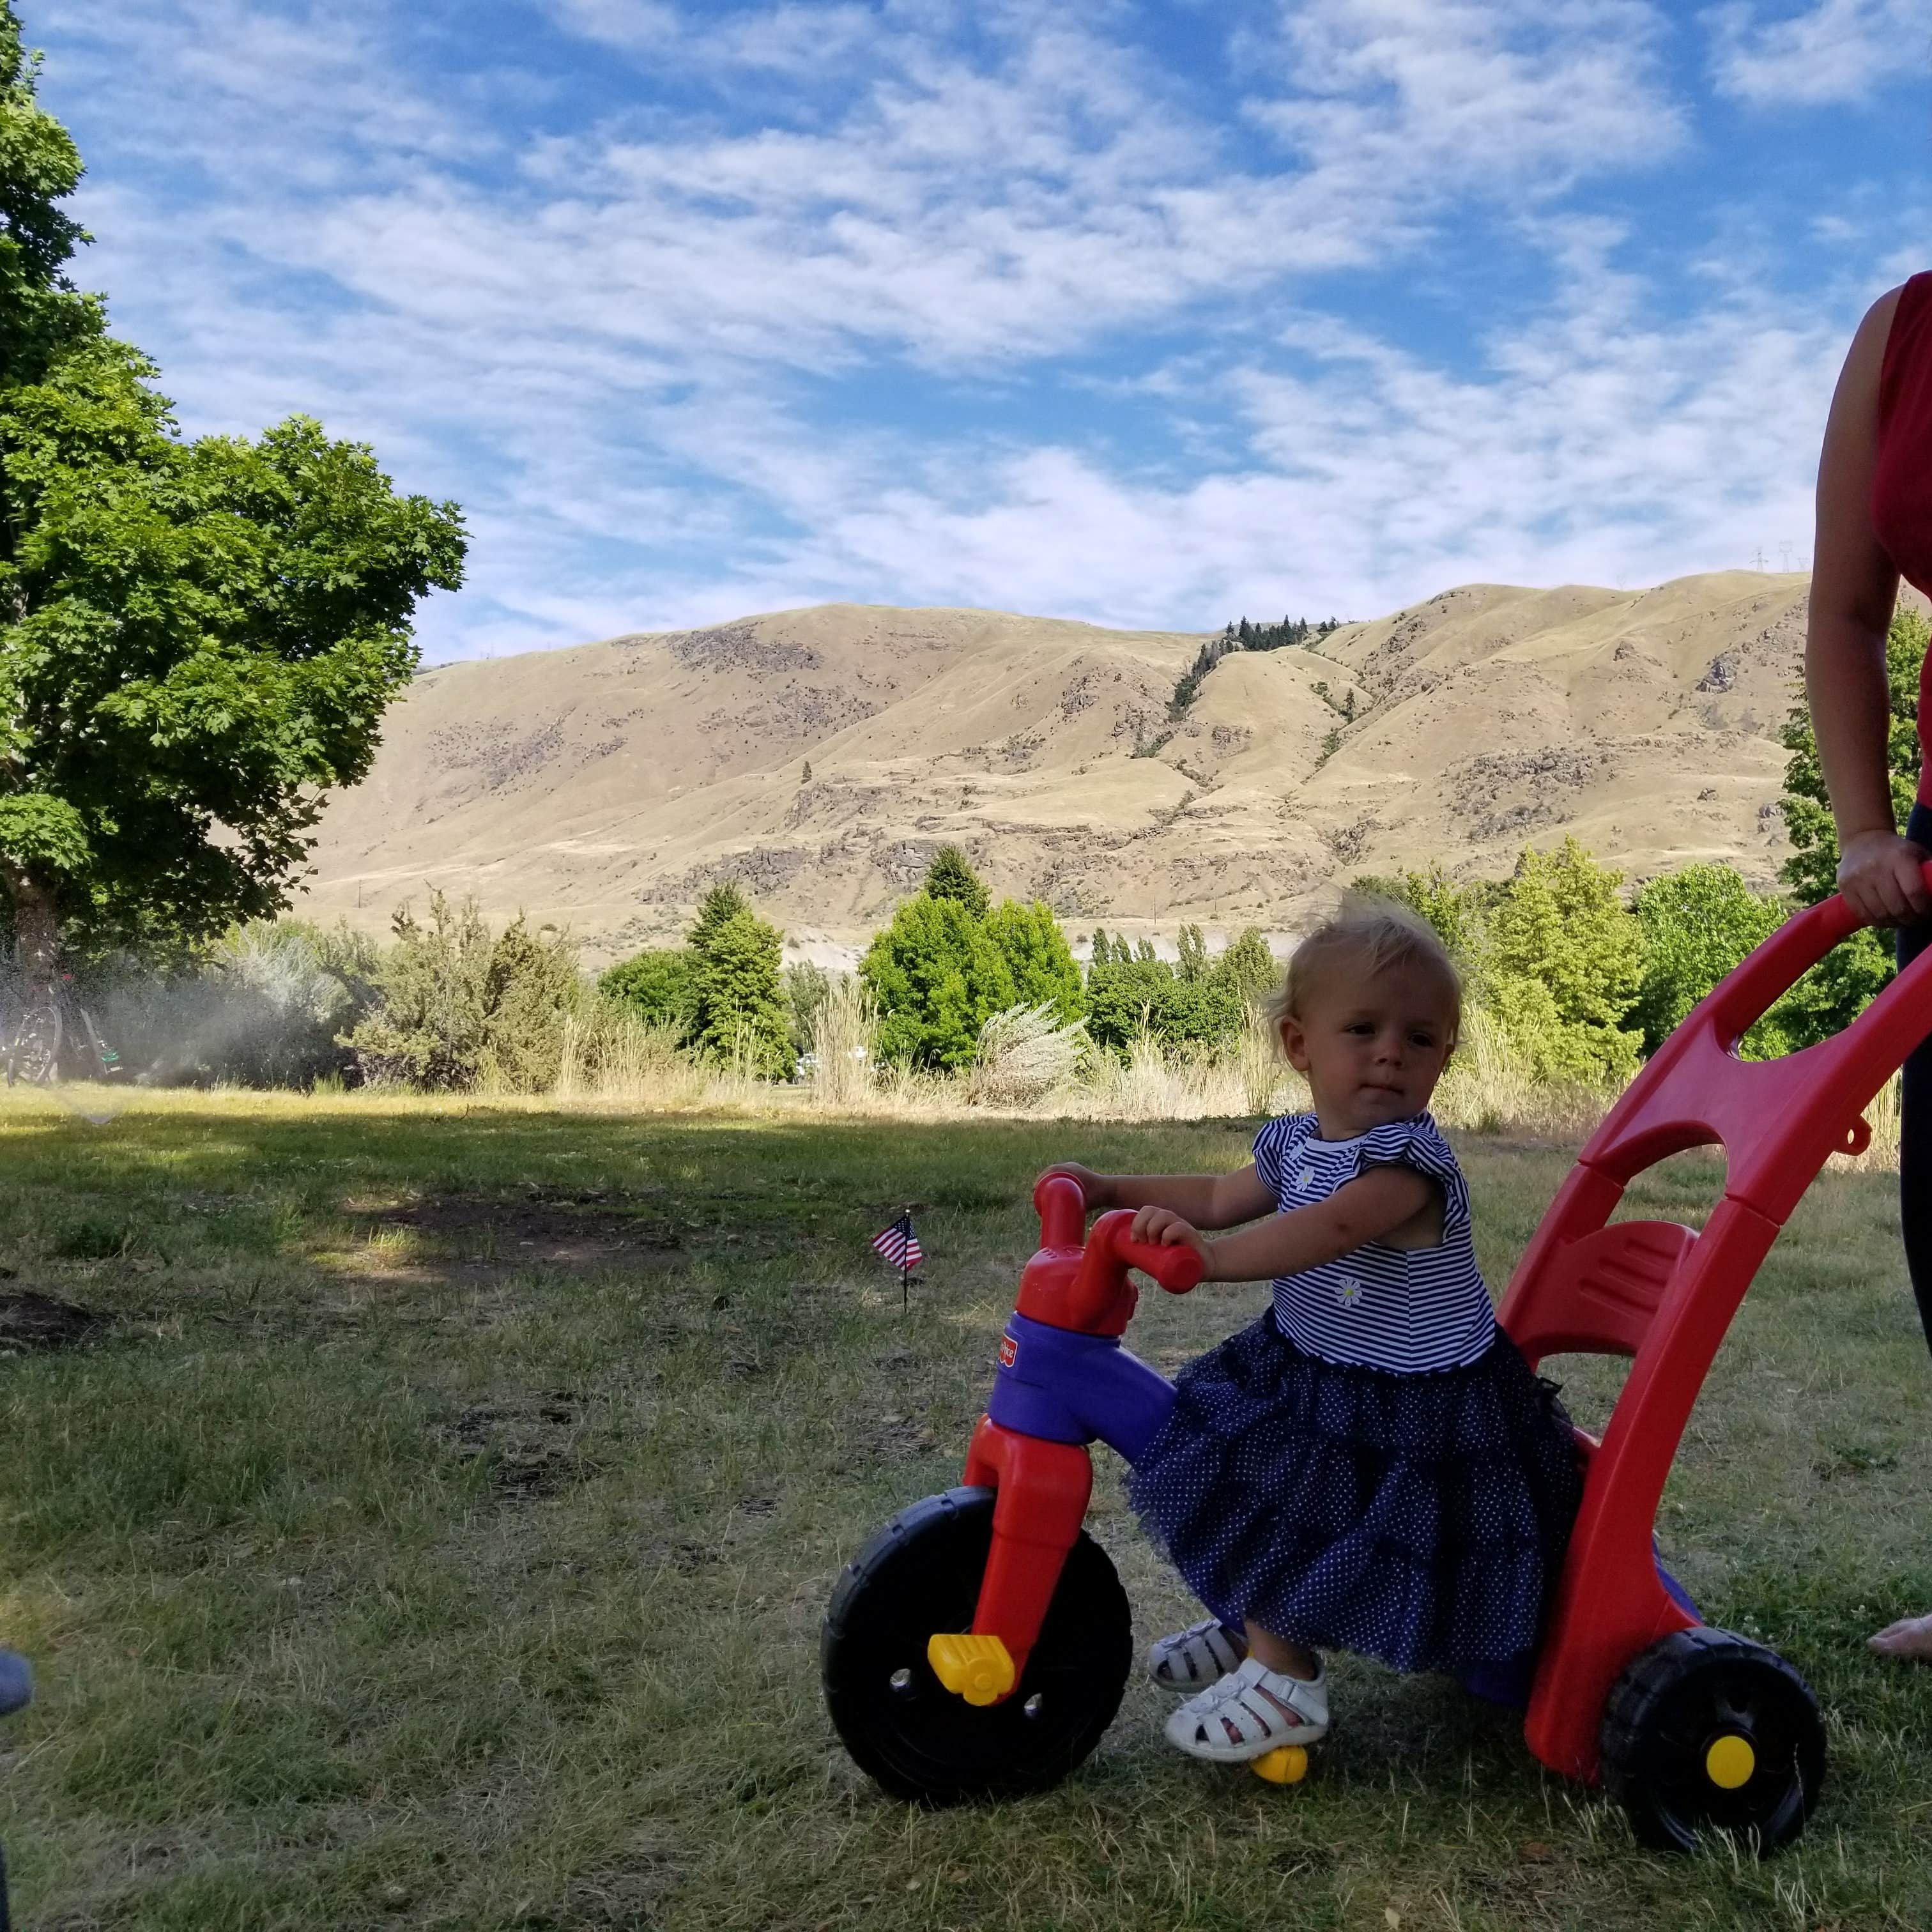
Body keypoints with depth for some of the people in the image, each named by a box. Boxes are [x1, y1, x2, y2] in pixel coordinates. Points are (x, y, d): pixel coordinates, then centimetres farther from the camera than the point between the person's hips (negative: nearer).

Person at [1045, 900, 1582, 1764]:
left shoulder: (1410, 1157, -26)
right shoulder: (1294, 1142, 1)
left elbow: (1332, 1229, -43)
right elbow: (1219, 1196, 16)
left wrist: (1214, 1254, -54)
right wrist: (1110, 1188, 10)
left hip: (1412, 1405, -9)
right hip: (1310, 1368, 9)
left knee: (1286, 1503, -9)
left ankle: (1285, 1680, 14)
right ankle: (1254, 1625, 38)